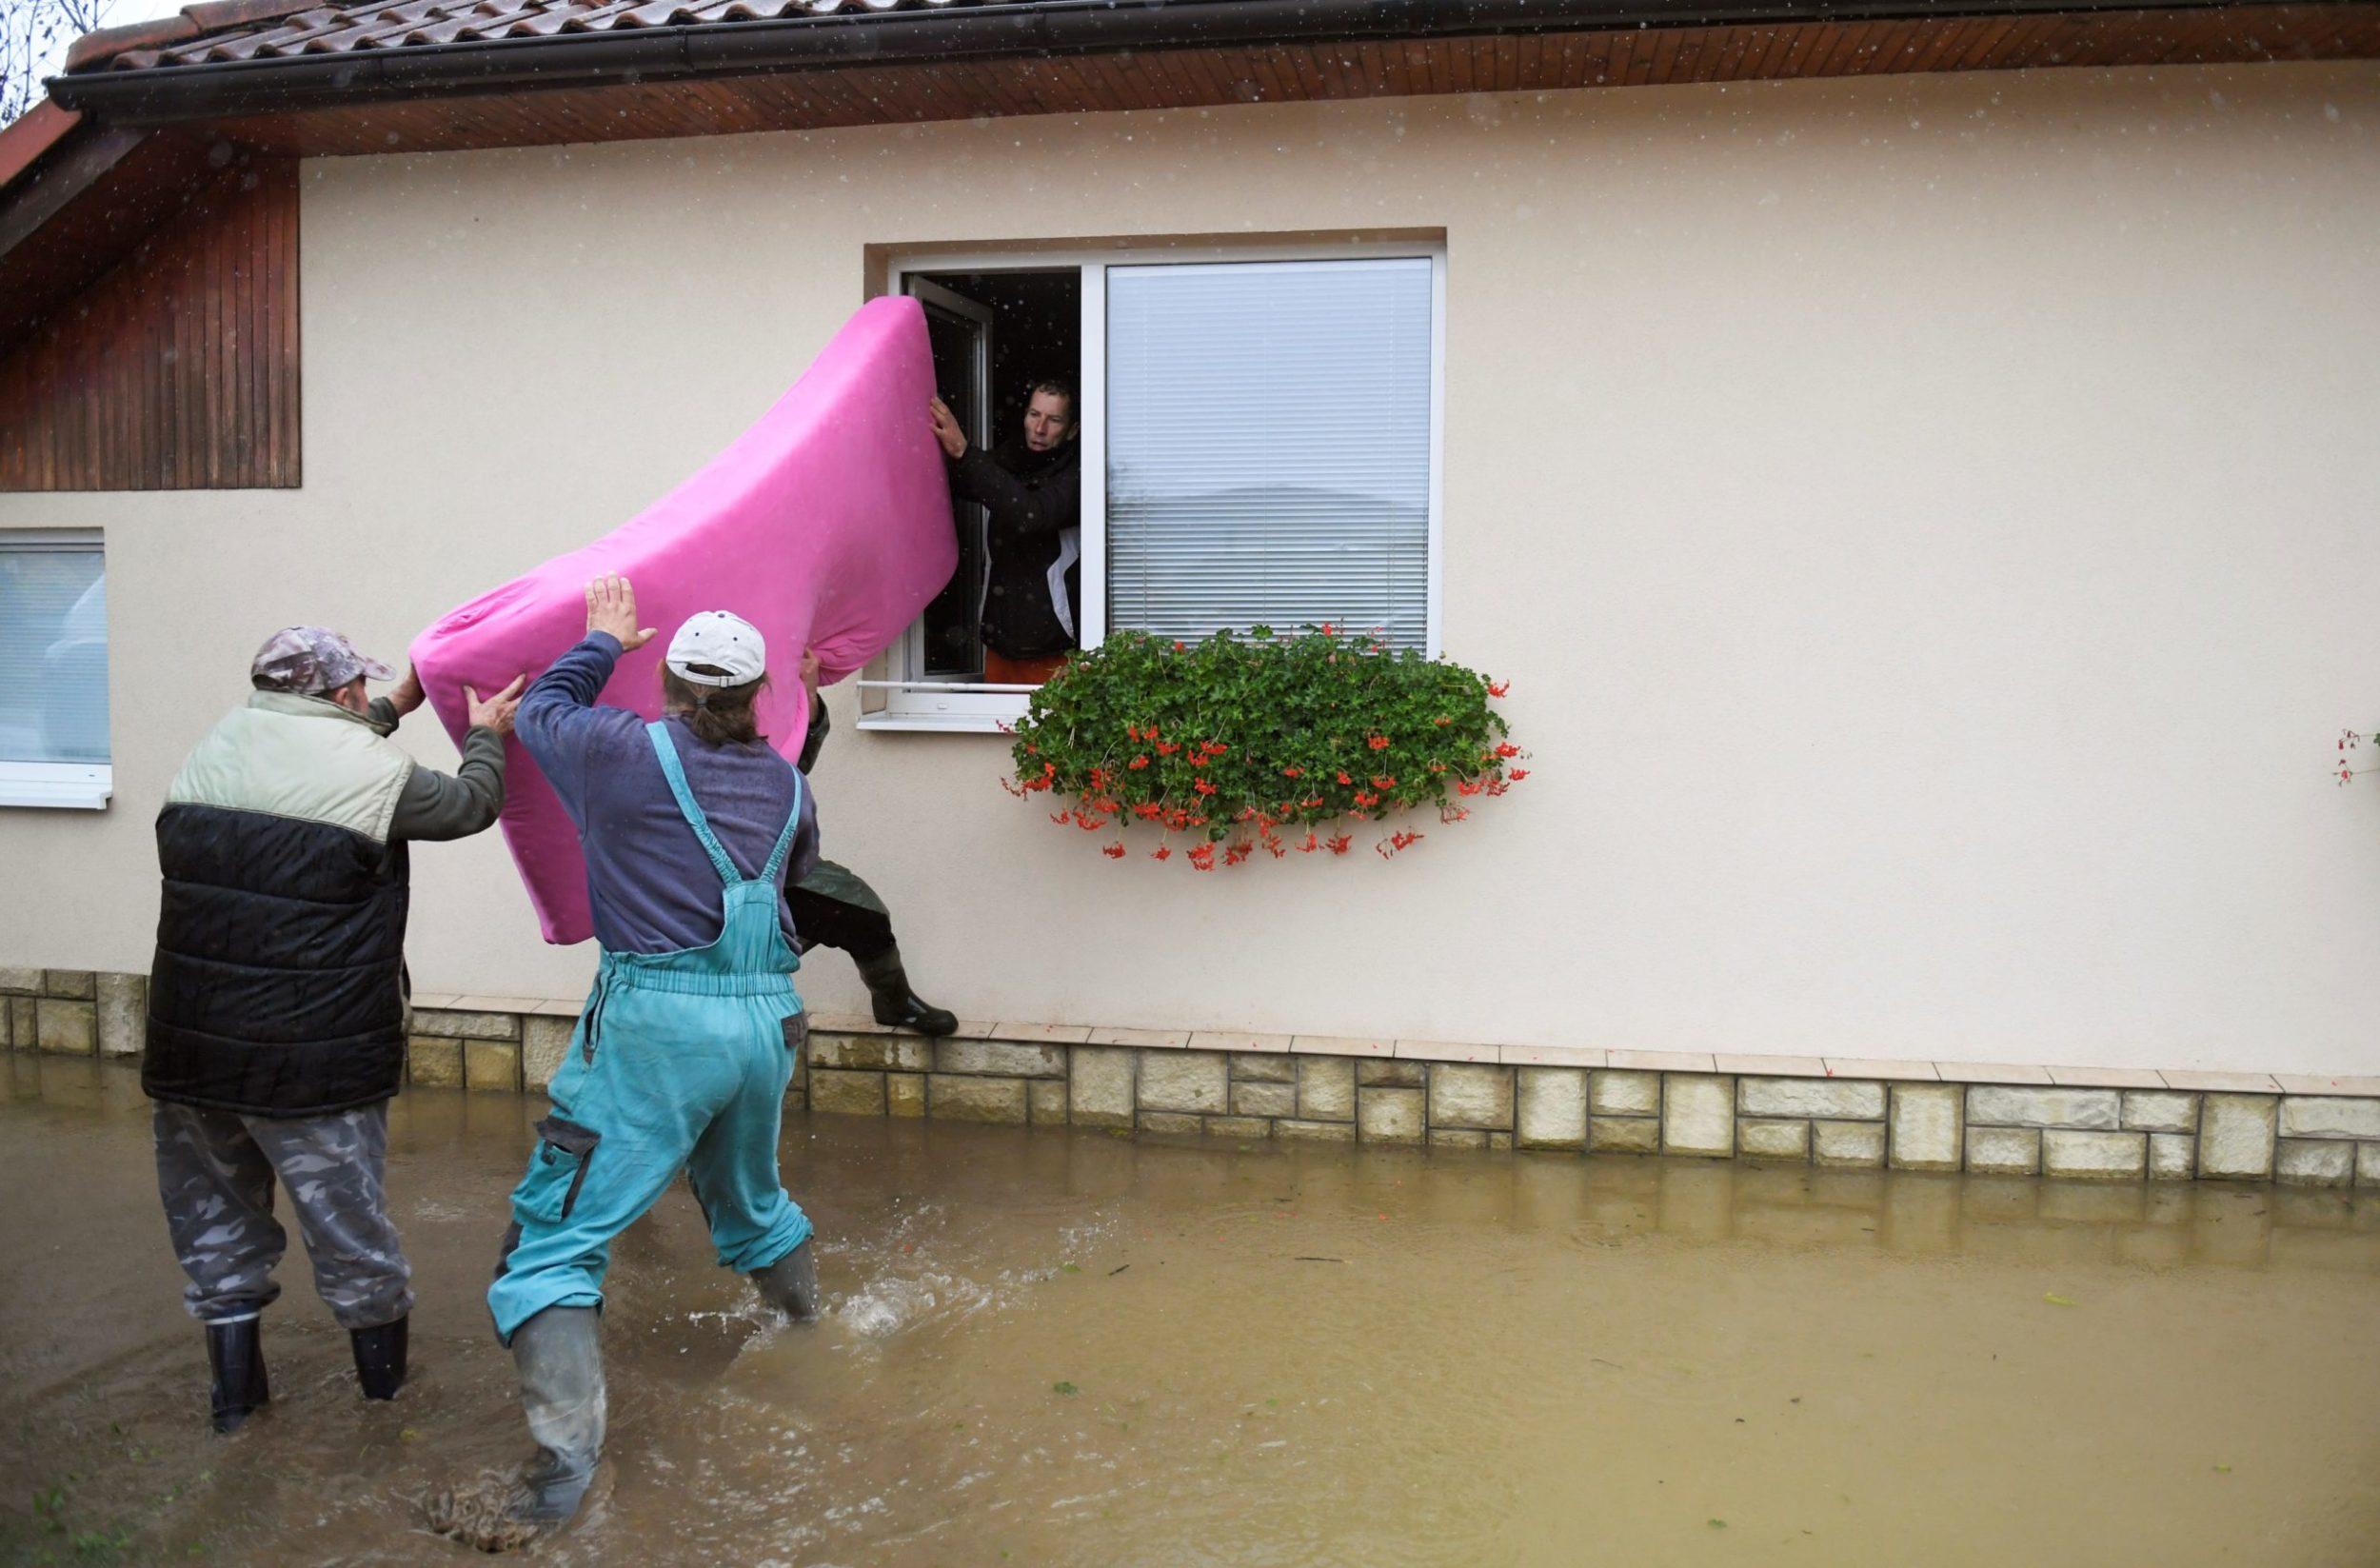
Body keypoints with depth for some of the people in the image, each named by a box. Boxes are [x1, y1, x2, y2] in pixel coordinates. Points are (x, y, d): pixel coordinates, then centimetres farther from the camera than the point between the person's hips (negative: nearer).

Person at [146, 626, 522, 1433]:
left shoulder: (216, 747, 3)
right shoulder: (380, 772, -12)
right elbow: (473, 804, 6)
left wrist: (394, 708, 32)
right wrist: (485, 734, 24)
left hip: (191, 1046, 4)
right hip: (315, 1055, -4)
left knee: (216, 1214, 20)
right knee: (347, 1215, 12)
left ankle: (234, 1386, 29)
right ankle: (383, 1368, 30)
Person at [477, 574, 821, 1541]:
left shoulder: (623, 752, -5)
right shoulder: (788, 787, 7)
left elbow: (541, 710, 16)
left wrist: (603, 640, 30)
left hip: (655, 1023, -5)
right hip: (768, 1023, 6)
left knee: (554, 1237, 1)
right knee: (747, 1194, 31)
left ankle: (566, 1457, -9)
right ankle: (806, 1323, 52)